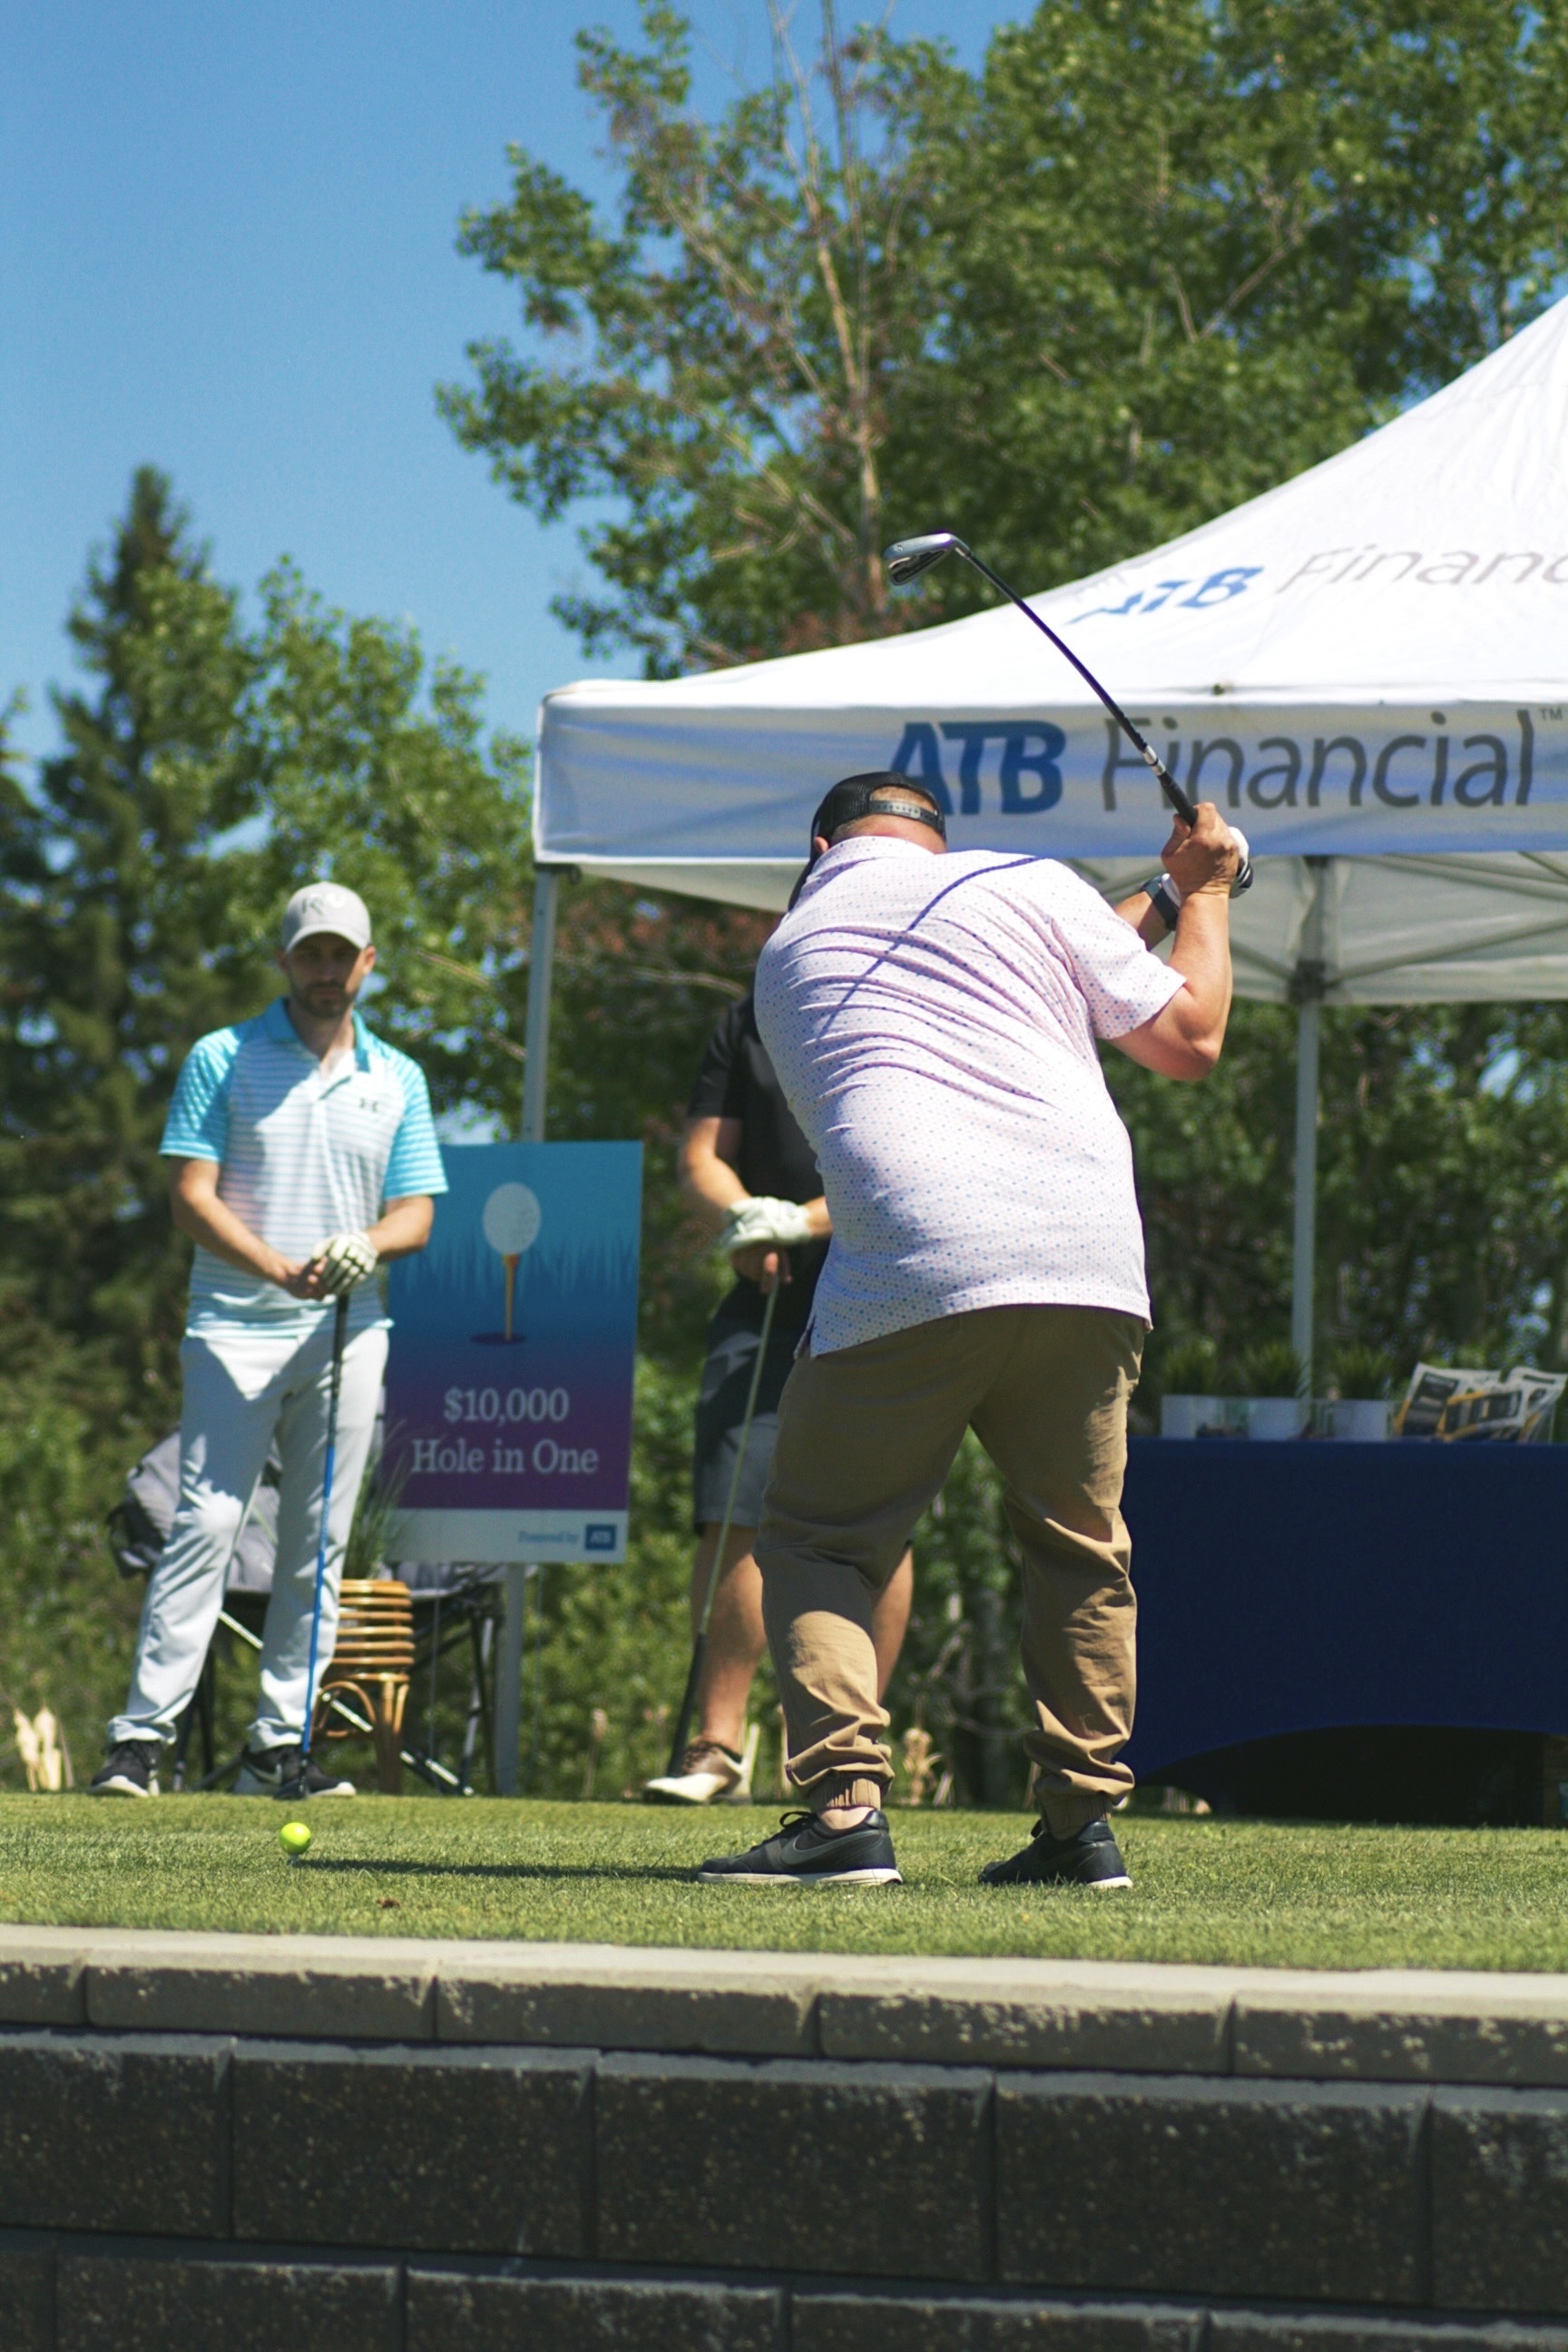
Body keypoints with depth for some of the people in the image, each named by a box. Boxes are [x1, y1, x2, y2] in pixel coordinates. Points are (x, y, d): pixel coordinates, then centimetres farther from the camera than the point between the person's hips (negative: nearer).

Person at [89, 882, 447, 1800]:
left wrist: (366, 1244, -13)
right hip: (237, 1327, -3)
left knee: (318, 1546, 3)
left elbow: (417, 1212, 11)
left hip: (348, 1335, 3)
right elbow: (193, 1197, -3)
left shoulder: (398, 1079, 13)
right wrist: (280, 1269, -18)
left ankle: (279, 1744, 9)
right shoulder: (222, 1061, 4)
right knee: (207, 1527, -13)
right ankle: (142, 1738, -14)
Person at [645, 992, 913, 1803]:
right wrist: (740, 1219, -12)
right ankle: (720, 1743, -2)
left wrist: (800, 1221, -19)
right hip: (768, 1295, 3)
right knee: (731, 1514, -7)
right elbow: (701, 1157, 10)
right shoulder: (745, 1024, 13)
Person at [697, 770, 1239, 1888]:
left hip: (910, 1271, -1)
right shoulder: (1026, 883, 14)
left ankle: (845, 1806, -11)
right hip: (1090, 1266, 1)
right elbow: (1188, 1039, 17)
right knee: (1081, 1550, 16)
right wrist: (1203, 891, 32)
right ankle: (1085, 1817, 11)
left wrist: (1152, 905, 37)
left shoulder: (787, 953, 23)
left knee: (819, 1543, 6)